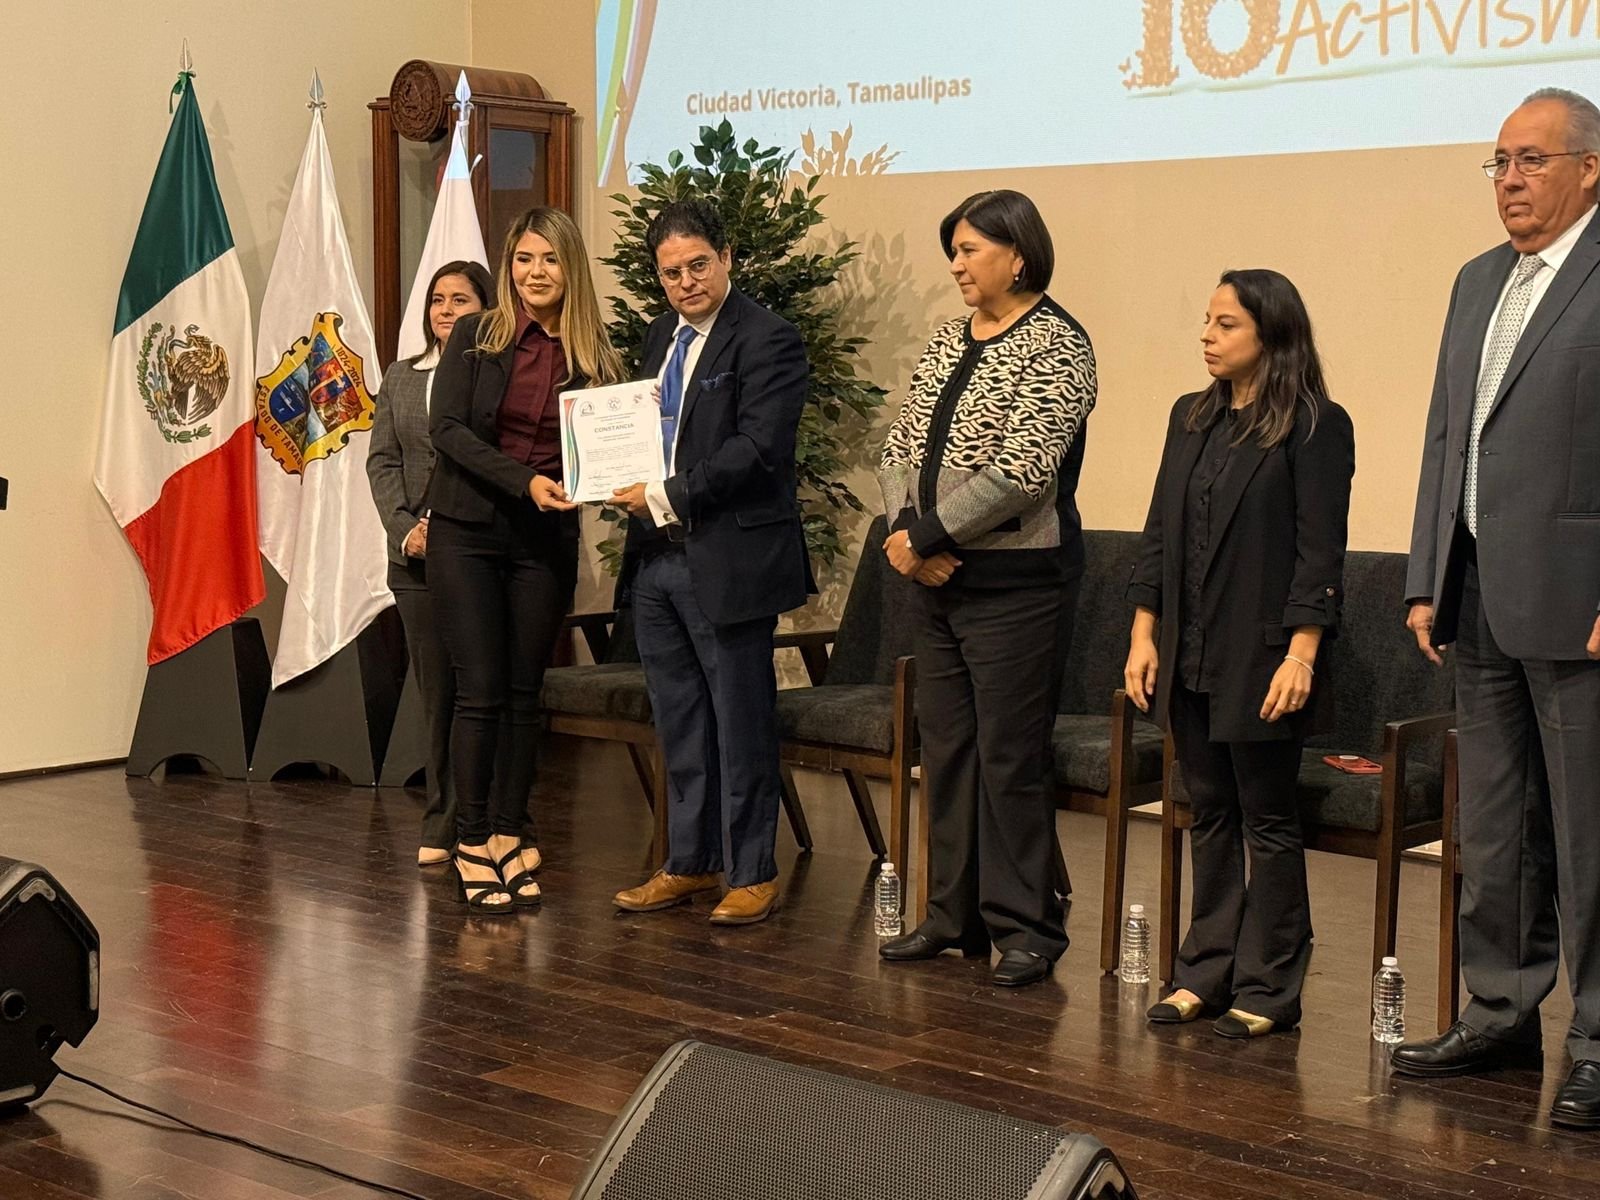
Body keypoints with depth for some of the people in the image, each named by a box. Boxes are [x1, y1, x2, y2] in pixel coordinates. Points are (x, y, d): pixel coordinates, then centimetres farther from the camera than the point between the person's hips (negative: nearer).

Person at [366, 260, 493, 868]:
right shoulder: (399, 380, 15)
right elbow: (381, 460, 10)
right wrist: (405, 528, -5)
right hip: (418, 559, 4)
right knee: (437, 692, 7)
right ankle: (442, 825, 13)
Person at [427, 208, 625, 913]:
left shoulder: (593, 357, 5)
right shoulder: (475, 337, 1)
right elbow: (448, 429, -8)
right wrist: (524, 481, -18)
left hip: (547, 541, 2)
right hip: (468, 532, -2)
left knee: (523, 693, 7)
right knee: (480, 691, -4)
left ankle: (509, 839, 14)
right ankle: (473, 846, 2)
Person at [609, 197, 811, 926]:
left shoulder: (767, 341, -10)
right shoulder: (661, 336, 15)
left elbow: (757, 448, -19)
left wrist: (669, 497, -18)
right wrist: (630, 486, 2)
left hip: (728, 559, -8)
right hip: (657, 557, 8)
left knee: (741, 722, 1)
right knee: (678, 723, 14)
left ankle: (752, 874, 11)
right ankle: (688, 862, 25)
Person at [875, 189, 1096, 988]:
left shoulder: (1055, 344, -11)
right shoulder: (948, 340, 13)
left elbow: (1020, 472, -19)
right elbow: (900, 445, 10)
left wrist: (925, 535, -14)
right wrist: (906, 530, -8)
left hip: (1015, 583, -8)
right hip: (938, 579, 8)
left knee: (1010, 756, -3)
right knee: (945, 748, 12)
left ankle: (1025, 928, 8)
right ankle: (953, 915, 23)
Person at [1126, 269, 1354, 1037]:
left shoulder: (1315, 427, -8)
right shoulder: (1191, 418, 11)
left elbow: (1320, 550, -11)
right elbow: (1159, 532, 13)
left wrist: (1301, 655, -16)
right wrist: (1144, 634, 8)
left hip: (1260, 662, -6)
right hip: (1188, 658, 6)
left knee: (1268, 824, 3)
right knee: (1209, 818, 13)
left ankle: (1266, 989, 11)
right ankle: (1206, 973, 21)